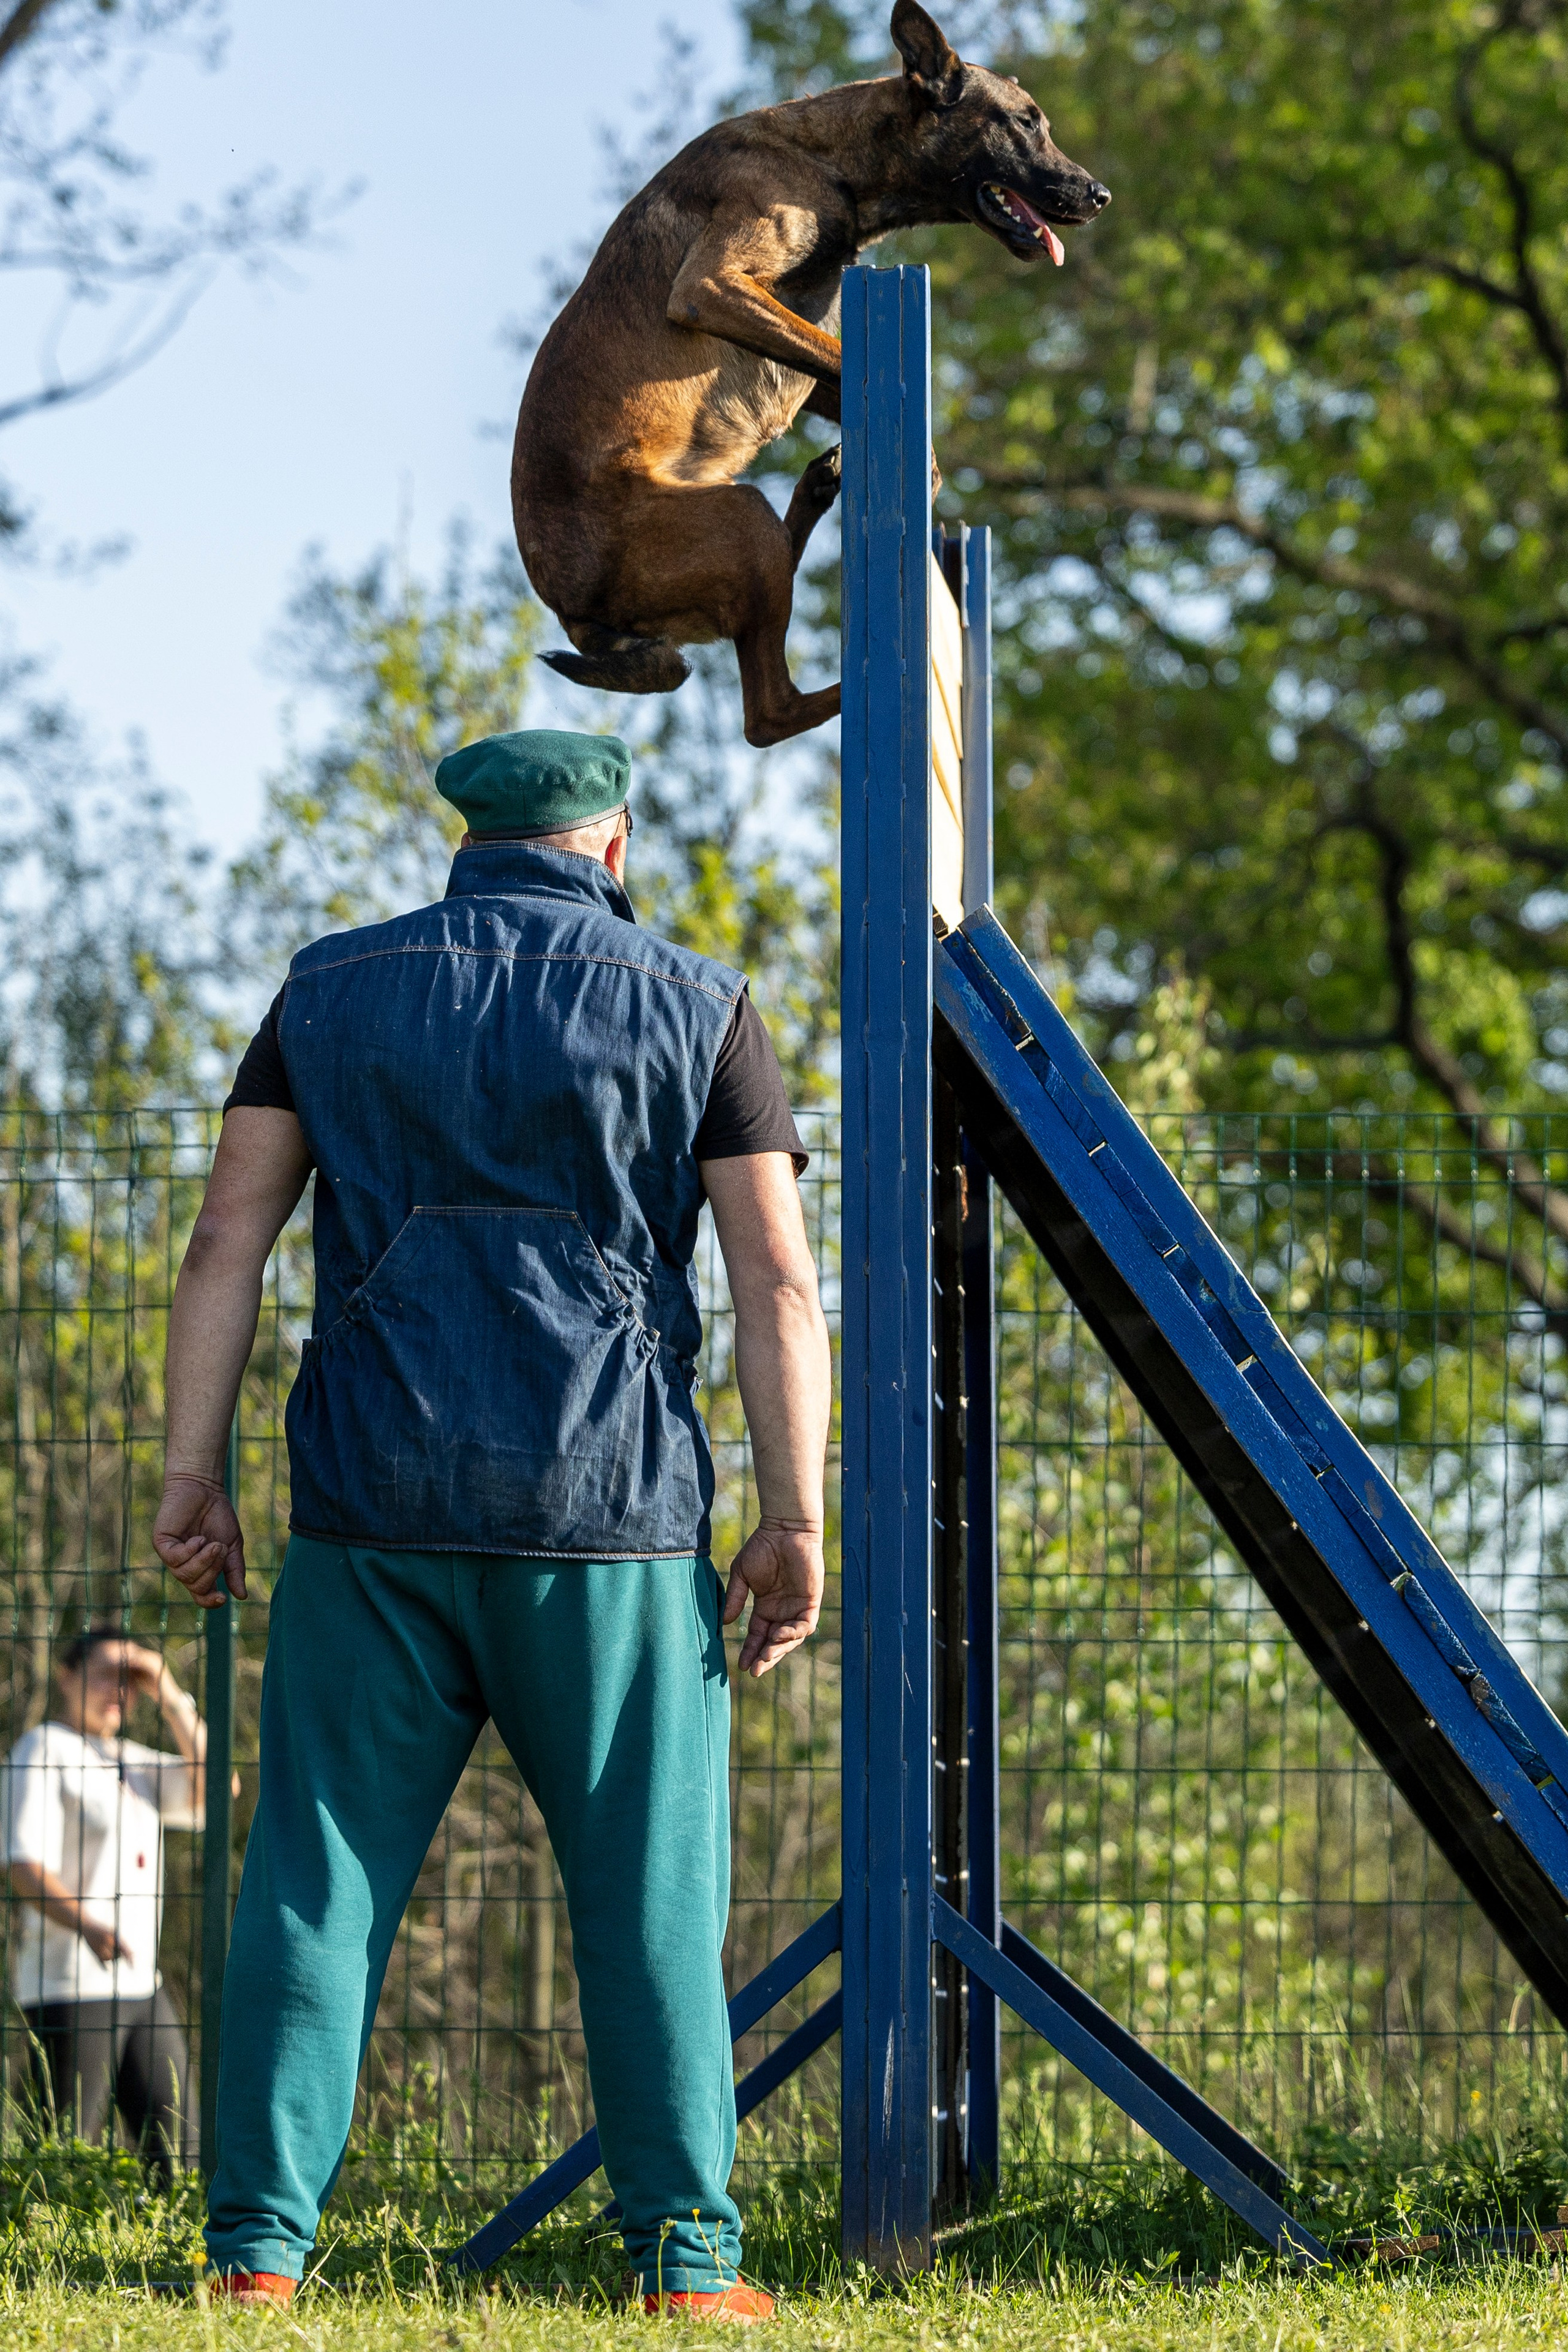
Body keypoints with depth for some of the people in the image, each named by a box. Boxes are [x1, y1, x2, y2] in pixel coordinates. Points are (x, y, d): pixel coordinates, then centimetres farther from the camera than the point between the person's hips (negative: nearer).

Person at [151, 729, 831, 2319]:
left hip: (374, 1514, 1)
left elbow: (228, 1242, 4)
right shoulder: (693, 1009, 6)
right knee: (649, 1889, 4)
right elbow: (777, 1279, -1)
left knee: (320, 1876, 3)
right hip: (610, 1521, -1)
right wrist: (795, 1520, 0)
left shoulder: (334, 991, 10)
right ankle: (683, 2253, 1)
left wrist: (191, 1479, 5)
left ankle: (260, 2243, -2)